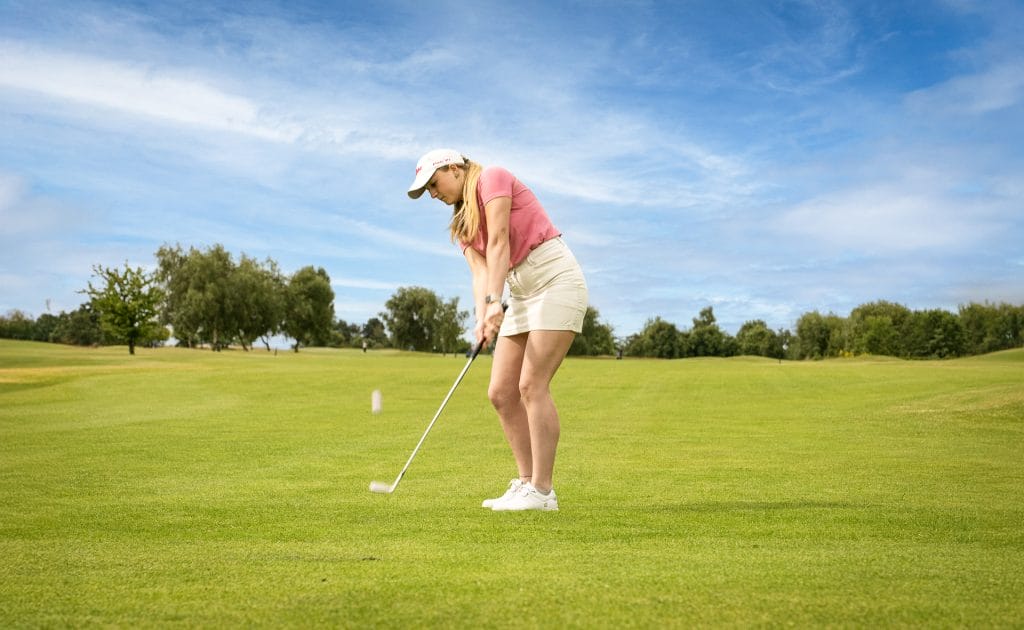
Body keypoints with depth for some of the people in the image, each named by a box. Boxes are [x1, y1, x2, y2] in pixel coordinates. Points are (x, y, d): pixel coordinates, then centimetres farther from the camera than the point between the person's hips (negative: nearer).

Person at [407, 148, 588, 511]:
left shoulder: (492, 178, -4)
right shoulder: (463, 224, 18)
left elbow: (499, 243, -16)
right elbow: (480, 273, 3)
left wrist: (494, 301, -24)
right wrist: (482, 318, -15)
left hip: (555, 279, -9)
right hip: (521, 294, 9)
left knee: (532, 385, -16)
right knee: (501, 393, 1)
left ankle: (542, 491, -14)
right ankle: (526, 482, 6)